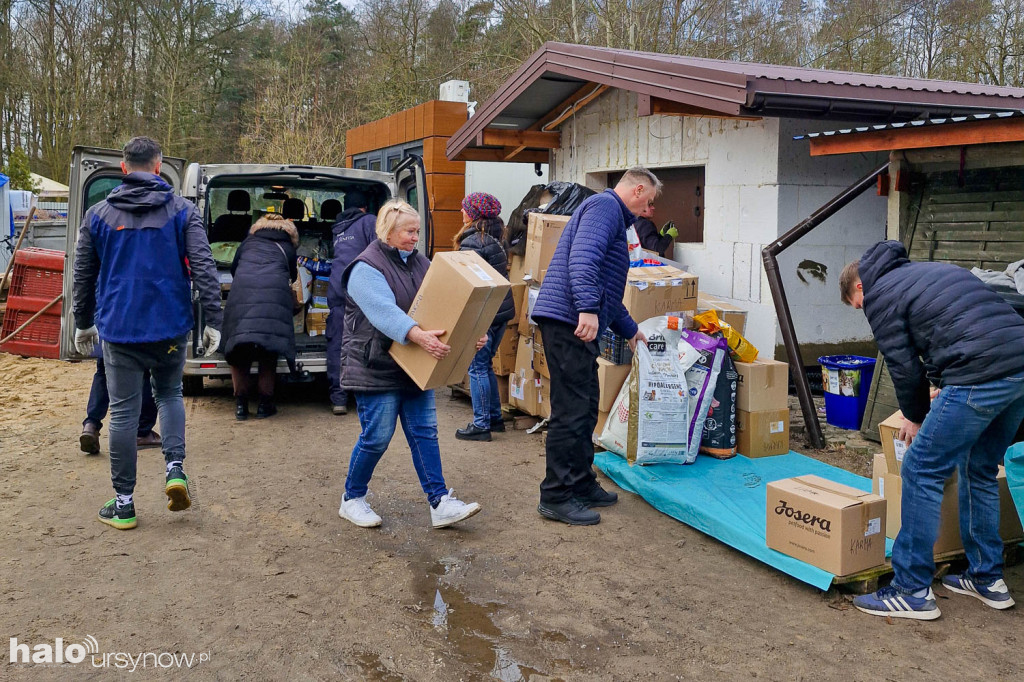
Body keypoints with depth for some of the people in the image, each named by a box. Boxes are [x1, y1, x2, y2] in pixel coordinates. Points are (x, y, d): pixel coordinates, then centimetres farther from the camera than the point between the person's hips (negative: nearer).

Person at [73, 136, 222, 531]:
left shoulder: (98, 215, 5)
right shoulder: (182, 211, -1)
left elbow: (83, 276, 12)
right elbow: (204, 269, -9)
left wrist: (83, 323, 24)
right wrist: (213, 321, -6)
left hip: (118, 328, 0)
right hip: (170, 326, 0)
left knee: (123, 412, 6)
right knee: (169, 394, 22)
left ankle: (124, 505, 13)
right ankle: (175, 468, 2)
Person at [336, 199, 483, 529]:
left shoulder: (419, 263, 11)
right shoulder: (366, 268, -13)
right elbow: (385, 312, -30)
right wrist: (419, 336, -45)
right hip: (376, 369, -7)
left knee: (425, 433, 4)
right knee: (376, 437, -2)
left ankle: (440, 504, 7)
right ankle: (352, 500, 19)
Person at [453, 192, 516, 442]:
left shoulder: (472, 241, -15)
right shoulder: (495, 237, 13)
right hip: (502, 309, 9)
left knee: (477, 368, -2)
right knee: (485, 365, 18)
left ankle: (481, 425, 2)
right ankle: (495, 417, 25)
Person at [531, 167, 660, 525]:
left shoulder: (613, 215, 29)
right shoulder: (605, 205, -5)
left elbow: (608, 288, 36)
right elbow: (583, 258, -24)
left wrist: (630, 330, 41)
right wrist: (588, 308, -32)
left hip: (579, 323, 11)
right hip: (569, 320, -11)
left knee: (585, 410, 16)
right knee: (571, 412, -7)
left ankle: (581, 484, 26)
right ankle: (556, 497, 0)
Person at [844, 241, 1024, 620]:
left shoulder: (878, 295, 3)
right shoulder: (931, 270, 28)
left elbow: (904, 367, 2)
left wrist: (916, 418, 19)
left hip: (979, 376, -9)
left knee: (921, 472, 0)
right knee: (979, 472, 22)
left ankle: (913, 592, 6)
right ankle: (987, 579, 31)